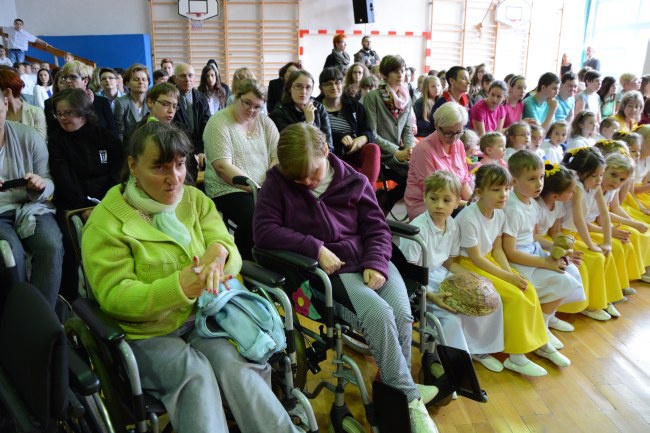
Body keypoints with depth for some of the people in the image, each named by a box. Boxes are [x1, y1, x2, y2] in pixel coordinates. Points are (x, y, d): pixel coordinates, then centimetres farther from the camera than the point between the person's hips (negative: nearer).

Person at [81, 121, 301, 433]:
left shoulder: (196, 200, 6)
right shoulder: (106, 222, -9)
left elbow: (230, 253, -1)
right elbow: (116, 297, -15)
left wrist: (219, 253, -28)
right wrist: (179, 286, -31)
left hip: (201, 317, 3)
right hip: (144, 334, -3)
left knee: (233, 363, -27)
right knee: (196, 374, -31)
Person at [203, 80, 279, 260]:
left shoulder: (265, 122, 13)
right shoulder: (218, 123, -4)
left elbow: (278, 157, 6)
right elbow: (223, 167, -14)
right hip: (229, 188, -5)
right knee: (255, 218, -34)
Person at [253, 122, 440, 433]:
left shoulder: (354, 181, 5)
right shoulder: (278, 181, 0)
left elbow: (377, 230, 7)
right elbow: (263, 231, -8)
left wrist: (376, 264, -12)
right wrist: (316, 248, -15)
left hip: (368, 262, 3)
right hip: (325, 271, -3)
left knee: (401, 313, -22)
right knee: (378, 314, -27)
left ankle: (398, 392, 2)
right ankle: (409, 400, -8)